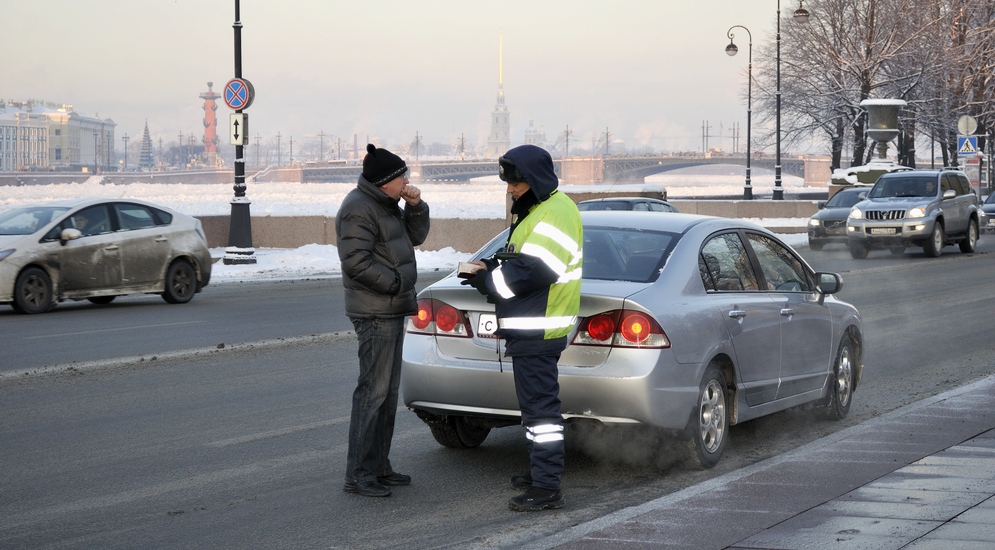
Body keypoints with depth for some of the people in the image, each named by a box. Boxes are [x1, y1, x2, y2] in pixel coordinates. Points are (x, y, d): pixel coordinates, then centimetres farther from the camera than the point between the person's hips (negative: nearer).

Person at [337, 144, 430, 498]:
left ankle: (378, 466, 21)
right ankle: (358, 474, -9)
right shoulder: (359, 209, -16)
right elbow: (356, 262, -24)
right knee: (374, 391, -11)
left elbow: (415, 236, 20)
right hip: (375, 313, -11)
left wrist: (415, 206, 3)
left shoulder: (385, 205, 15)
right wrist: (397, 283, -18)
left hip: (391, 311, 11)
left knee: (388, 391, 14)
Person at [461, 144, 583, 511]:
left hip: (537, 331, -11)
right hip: (531, 329, 11)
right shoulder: (537, 210, 17)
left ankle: (547, 488, -8)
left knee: (540, 406, -9)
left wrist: (488, 280, -16)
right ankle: (540, 472, 32)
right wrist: (495, 268, 4)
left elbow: (532, 272, -26)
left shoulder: (554, 215, -18)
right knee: (536, 403, 20)